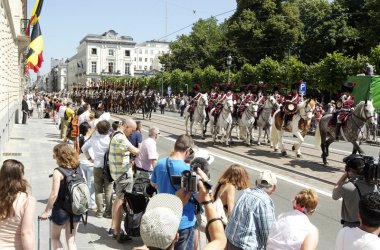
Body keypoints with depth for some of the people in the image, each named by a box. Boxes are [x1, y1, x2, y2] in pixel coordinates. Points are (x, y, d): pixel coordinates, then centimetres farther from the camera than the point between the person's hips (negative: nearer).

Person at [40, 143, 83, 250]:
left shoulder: (58, 172, -17)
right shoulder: (79, 169, -2)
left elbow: (54, 194, -19)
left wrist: (46, 211, -9)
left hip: (61, 209, -4)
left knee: (55, 238, 19)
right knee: (71, 240, 16)